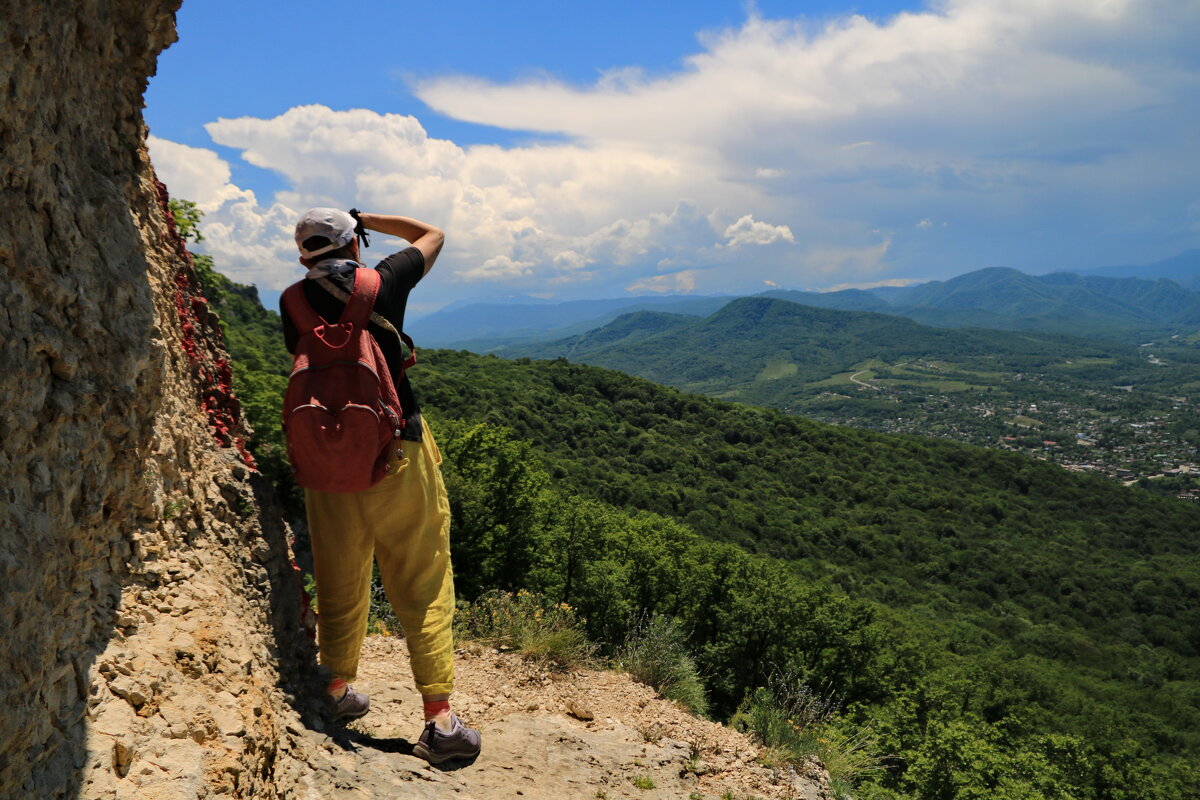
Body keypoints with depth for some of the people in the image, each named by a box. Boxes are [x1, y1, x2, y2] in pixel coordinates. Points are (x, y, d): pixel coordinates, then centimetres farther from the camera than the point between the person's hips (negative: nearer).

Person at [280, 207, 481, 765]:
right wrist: (362, 219, 17)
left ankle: (338, 692, 34)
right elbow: (432, 235, 15)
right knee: (423, 586, 1)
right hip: (397, 452, -3)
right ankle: (440, 720, 2)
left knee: (340, 580, 18)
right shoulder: (385, 281, -3)